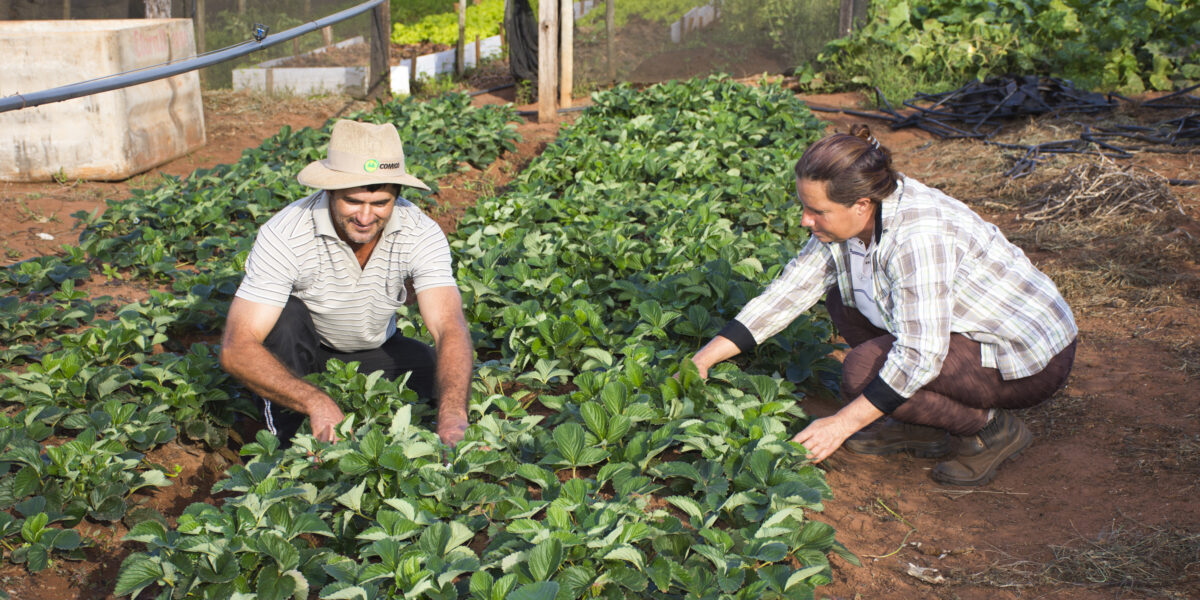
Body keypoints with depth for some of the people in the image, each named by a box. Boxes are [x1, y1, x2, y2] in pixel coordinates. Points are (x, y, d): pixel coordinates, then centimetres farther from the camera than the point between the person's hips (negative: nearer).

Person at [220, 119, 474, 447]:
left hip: (374, 349, 2)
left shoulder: (422, 233, -25)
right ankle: (286, 445, -15)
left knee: (452, 389, -22)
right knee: (284, 315, -34)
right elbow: (236, 349, -37)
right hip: (298, 350, -1)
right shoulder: (284, 236, -31)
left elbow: (450, 328, -35)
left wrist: (453, 419, -53)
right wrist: (316, 402, -53)